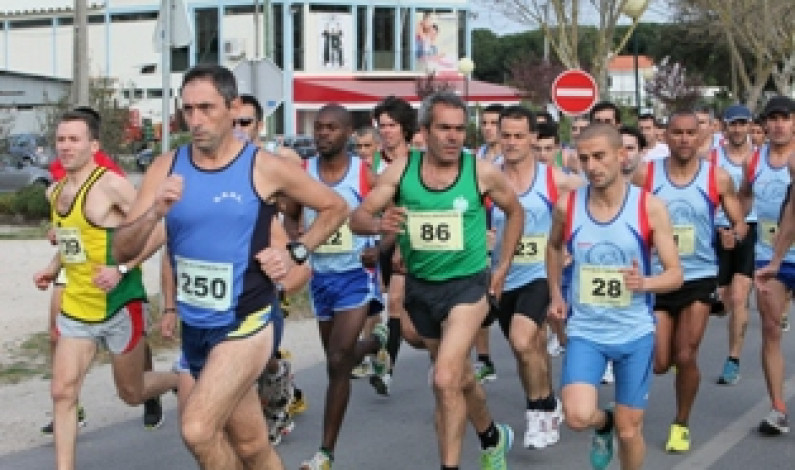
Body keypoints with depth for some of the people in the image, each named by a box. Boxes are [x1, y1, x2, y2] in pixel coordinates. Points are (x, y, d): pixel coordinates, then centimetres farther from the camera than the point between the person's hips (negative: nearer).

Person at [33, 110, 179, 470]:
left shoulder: (111, 185, -17)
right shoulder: (55, 192, 7)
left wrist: (122, 269, -25)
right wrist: (54, 267, 9)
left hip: (119, 306, -6)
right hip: (75, 307, 6)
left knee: (131, 394, 11)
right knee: (63, 391, -3)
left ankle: (183, 380, 41)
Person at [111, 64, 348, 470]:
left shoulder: (265, 168, -9)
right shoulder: (166, 167, -2)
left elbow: (335, 207, 5)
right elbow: (121, 250, -6)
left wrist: (296, 253, -8)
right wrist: (154, 212, -24)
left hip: (245, 321, -4)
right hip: (194, 326, 4)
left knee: (197, 429, -21)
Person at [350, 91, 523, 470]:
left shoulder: (482, 172, -11)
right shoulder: (401, 170, -8)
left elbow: (515, 212, 7)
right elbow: (357, 218, -9)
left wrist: (502, 268, 4)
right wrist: (378, 223, -32)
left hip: (468, 285, -3)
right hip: (420, 286, 4)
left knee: (445, 380, -19)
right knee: (460, 377, 21)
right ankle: (492, 437, 46)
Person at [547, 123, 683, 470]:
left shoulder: (649, 207, -12)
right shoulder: (567, 206, -7)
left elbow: (675, 274, -9)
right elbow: (554, 247, 17)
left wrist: (645, 282, -29)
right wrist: (556, 295, 10)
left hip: (635, 332, 0)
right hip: (585, 330, 1)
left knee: (629, 431, 7)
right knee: (578, 417, -20)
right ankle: (603, 422, 17)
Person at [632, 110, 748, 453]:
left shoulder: (718, 177, -6)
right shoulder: (645, 174, -6)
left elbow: (739, 222, 2)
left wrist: (734, 235, -20)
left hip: (699, 277, 0)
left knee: (685, 358, -2)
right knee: (658, 364, 1)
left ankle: (681, 424, 21)